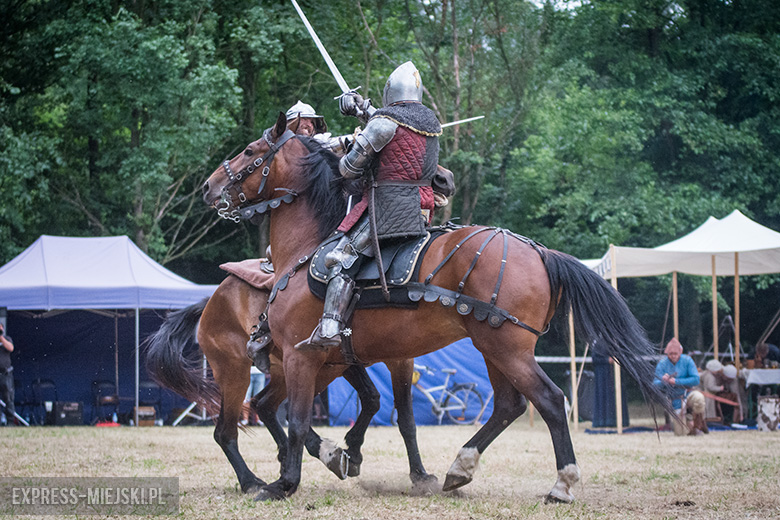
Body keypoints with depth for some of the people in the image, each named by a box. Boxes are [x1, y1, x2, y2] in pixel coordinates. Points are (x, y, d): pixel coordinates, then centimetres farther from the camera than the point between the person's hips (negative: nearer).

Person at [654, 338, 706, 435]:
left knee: (698, 397, -38)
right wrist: (663, 381, -34)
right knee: (681, 433, -7)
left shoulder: (687, 360, -7)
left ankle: (698, 423, -10)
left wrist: (676, 381, -22)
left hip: (687, 394, -1)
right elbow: (655, 384, -11)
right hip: (675, 401, 1)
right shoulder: (662, 364, -5)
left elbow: (696, 380, -16)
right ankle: (689, 422, 29)